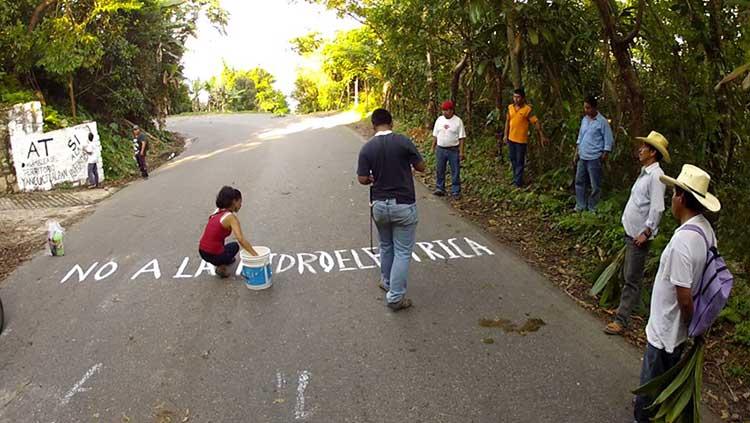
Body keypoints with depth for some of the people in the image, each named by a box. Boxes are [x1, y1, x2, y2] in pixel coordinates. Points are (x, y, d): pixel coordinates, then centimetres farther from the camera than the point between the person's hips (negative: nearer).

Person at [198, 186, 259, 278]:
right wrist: (256, 255, -25)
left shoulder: (217, 212, 8)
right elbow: (241, 239, -25)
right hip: (213, 256, -7)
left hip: (202, 252, 7)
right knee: (235, 246, 24)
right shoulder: (231, 217, -14)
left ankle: (227, 259, 37)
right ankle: (221, 267, 5)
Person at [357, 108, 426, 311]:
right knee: (402, 252, 5)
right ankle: (395, 297, 6)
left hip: (379, 205, 4)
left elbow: (362, 179, -4)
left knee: (386, 246, 24)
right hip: (403, 205, -4)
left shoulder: (367, 148, -4)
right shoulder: (403, 142, -12)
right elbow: (421, 167, -3)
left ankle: (387, 282, 40)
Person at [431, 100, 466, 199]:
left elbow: (461, 137, -6)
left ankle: (456, 192, 11)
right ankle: (440, 189, 24)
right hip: (440, 149, 3)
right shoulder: (439, 120, 5)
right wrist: (433, 147, 9)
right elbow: (435, 135, 12)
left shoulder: (458, 121, -6)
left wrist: (461, 151, -10)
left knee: (455, 172, 3)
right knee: (440, 171, 11)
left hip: (453, 150, -3)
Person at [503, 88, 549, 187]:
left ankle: (518, 182, 10)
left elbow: (536, 122, -13)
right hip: (511, 138, 6)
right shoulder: (510, 107, 1)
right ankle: (516, 177, 33)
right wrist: (505, 135, 10)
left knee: (520, 161, 2)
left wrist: (542, 136, -16)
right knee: (513, 159, 17)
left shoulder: (527, 109, -15)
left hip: (521, 140, -6)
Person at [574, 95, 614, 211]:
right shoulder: (584, 119, 10)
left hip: (594, 158, -7)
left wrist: (604, 156, -12)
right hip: (582, 157, 7)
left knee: (595, 185, 1)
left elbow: (609, 141, -9)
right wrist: (577, 151, 14)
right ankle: (580, 206, 21)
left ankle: (592, 208, 11)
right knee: (579, 181, 11)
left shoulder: (602, 121, -10)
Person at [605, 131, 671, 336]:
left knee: (632, 279, -3)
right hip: (631, 232, 9)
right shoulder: (645, 172, 12)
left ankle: (621, 320, 2)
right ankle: (629, 305, 32)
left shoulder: (656, 176, -17)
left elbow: (657, 208, -22)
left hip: (639, 236, -9)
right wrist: (633, 231, 19)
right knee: (627, 275, 19)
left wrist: (646, 232, -24)